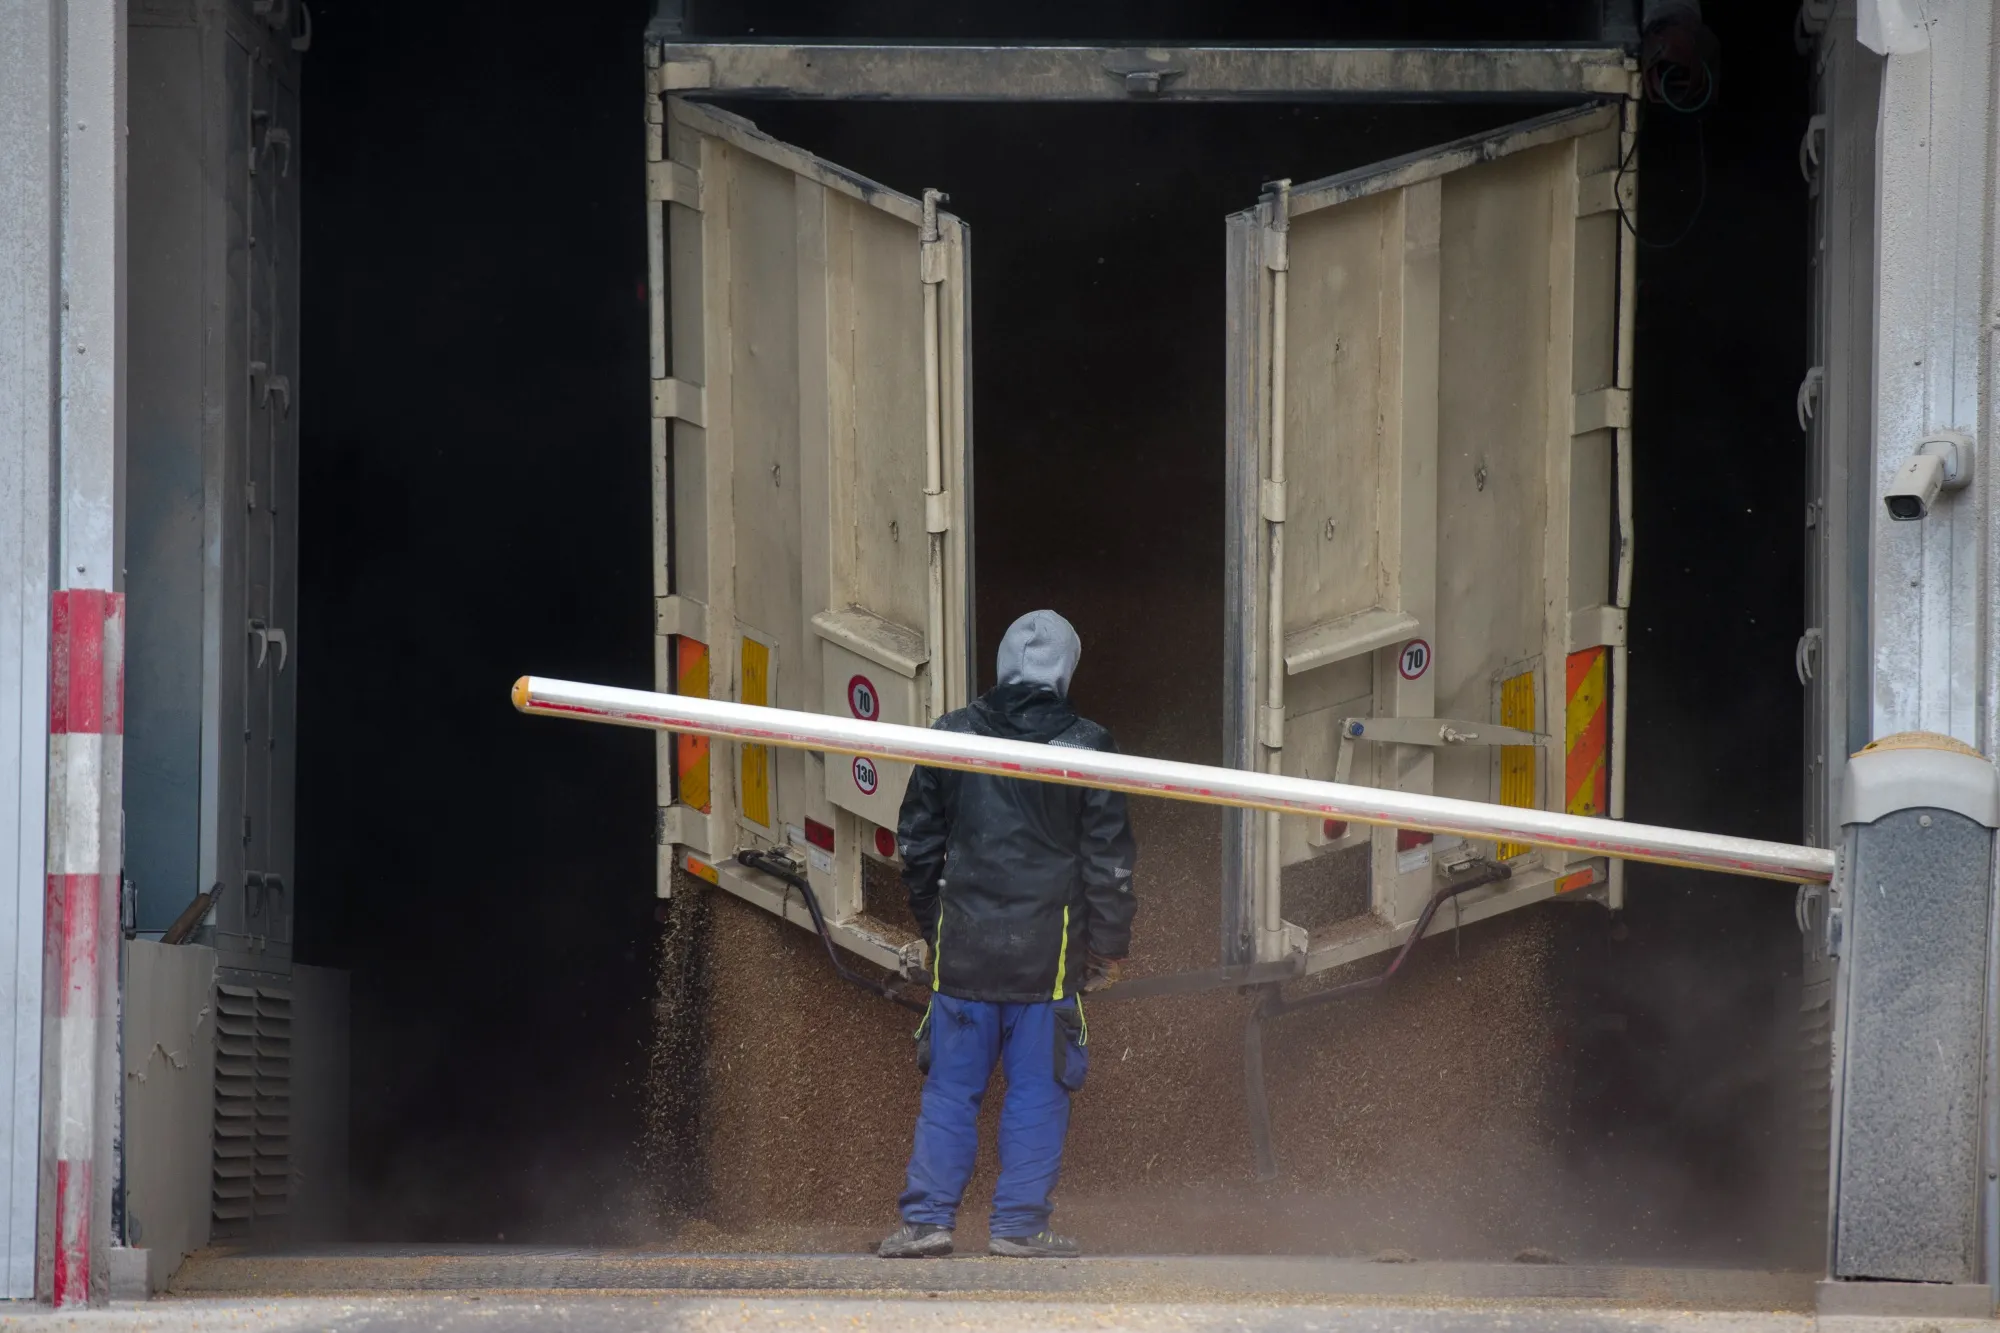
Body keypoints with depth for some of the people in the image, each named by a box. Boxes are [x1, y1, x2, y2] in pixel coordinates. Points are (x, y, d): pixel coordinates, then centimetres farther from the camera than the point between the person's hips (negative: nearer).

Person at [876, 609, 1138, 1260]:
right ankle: (1020, 1224, 3)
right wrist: (1109, 946, 7)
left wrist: (931, 924, 23)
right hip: (1048, 948, -2)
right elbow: (1109, 857, -1)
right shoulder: (1086, 746, -4)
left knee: (950, 1085, 7)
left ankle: (927, 1216, 2)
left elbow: (917, 840, 12)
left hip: (964, 944, 2)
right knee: (1037, 1088, 4)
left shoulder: (951, 736, 4)